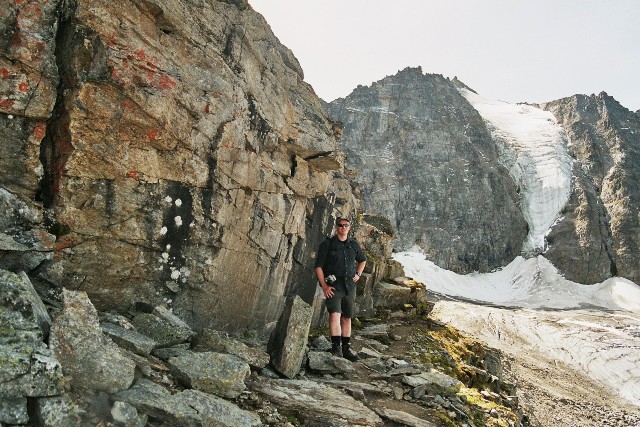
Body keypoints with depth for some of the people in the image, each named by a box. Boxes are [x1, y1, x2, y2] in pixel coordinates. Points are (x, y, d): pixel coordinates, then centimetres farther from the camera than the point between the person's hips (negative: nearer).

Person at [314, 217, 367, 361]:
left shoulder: (354, 245, 9)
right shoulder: (327, 244, -4)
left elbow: (363, 260, 28)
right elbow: (318, 266, -6)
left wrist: (358, 274, 12)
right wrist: (324, 286, -13)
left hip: (350, 285, 5)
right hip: (333, 285, -5)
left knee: (347, 317, 11)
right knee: (335, 314, -20)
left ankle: (346, 348, 21)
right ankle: (336, 347, -19)